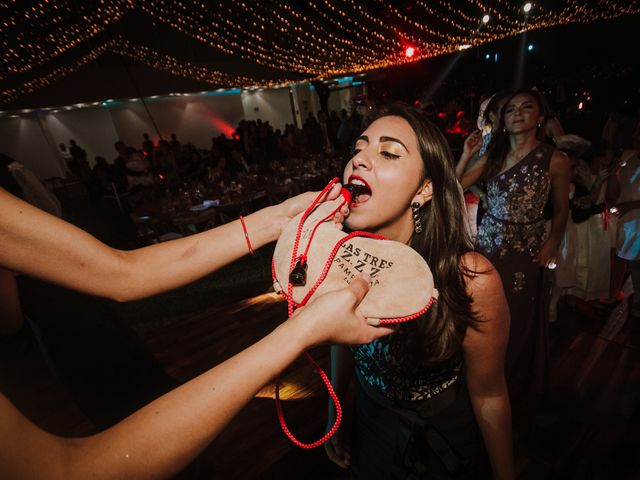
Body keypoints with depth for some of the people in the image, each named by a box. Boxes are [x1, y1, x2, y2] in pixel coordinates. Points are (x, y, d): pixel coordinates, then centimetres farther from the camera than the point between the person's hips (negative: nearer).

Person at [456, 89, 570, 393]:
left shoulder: (555, 160, -5)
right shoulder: (493, 156, 5)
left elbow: (561, 210, 2)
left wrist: (552, 245, -8)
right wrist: (467, 154, -7)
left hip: (525, 251, -3)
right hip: (487, 243, 3)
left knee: (517, 319, 11)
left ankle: (515, 379, 39)